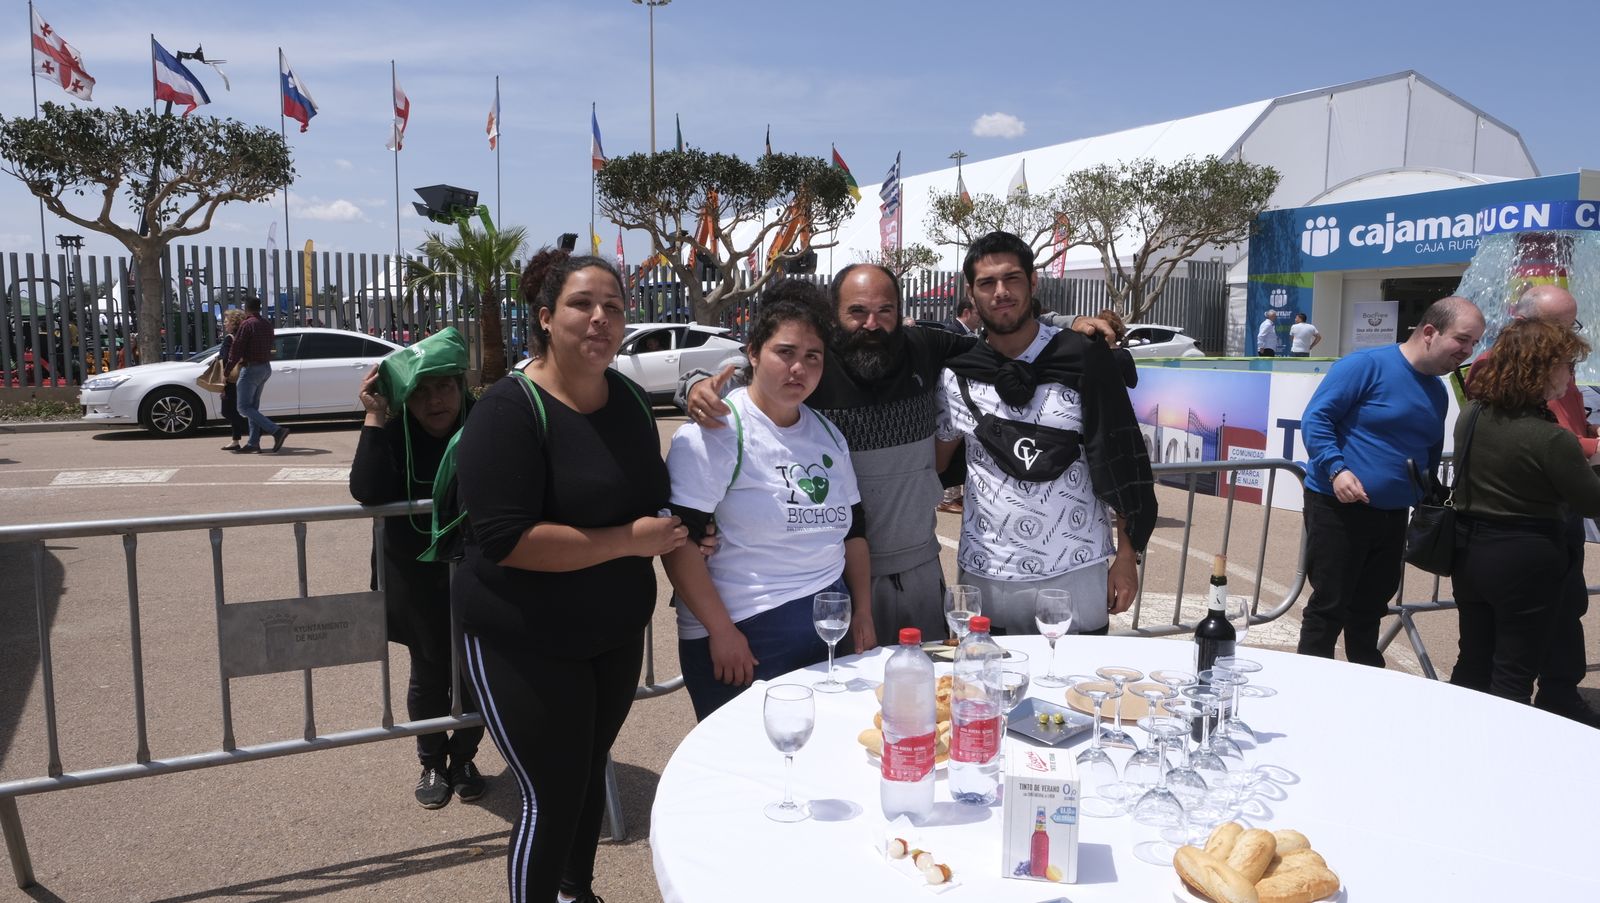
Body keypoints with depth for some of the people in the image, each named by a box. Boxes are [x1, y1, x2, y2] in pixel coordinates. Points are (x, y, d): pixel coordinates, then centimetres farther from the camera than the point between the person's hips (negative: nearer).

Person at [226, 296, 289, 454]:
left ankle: (276, 430, -18)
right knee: (253, 406, 14)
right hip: (266, 367, 9)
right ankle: (253, 443, 12)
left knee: (244, 407, -6)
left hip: (251, 368, -9)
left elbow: (236, 348, -14)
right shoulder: (267, 323, 11)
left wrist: (227, 371, -7)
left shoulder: (247, 324, -14)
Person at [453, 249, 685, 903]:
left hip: (617, 633, 7)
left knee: (591, 774, 21)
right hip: (526, 646, -6)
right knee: (551, 798, 2)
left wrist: (679, 535, -3)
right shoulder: (510, 409, -19)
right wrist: (630, 540, -24)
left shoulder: (629, 397, 1)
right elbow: (504, 538, -27)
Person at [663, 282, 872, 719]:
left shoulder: (828, 433, 12)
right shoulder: (716, 432, -11)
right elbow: (679, 541, -16)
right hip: (742, 638, -6)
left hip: (831, 626, 6)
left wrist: (863, 613, 12)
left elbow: (852, 530, 18)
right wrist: (721, 632, -16)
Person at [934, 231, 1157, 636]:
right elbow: (934, 463, 14)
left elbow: (1122, 464, -1)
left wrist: (1127, 557, -2)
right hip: (986, 576, 1)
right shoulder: (956, 376, 2)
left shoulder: (1084, 359, -3)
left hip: (1076, 572, -1)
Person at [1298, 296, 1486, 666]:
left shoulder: (1437, 392, 13)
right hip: (1338, 507, -7)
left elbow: (1432, 456, 25)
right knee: (1328, 608, -2)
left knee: (1369, 609, 18)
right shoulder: (1368, 365, -12)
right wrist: (1336, 469, -27)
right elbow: (1315, 418, -16)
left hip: (1392, 515, 8)